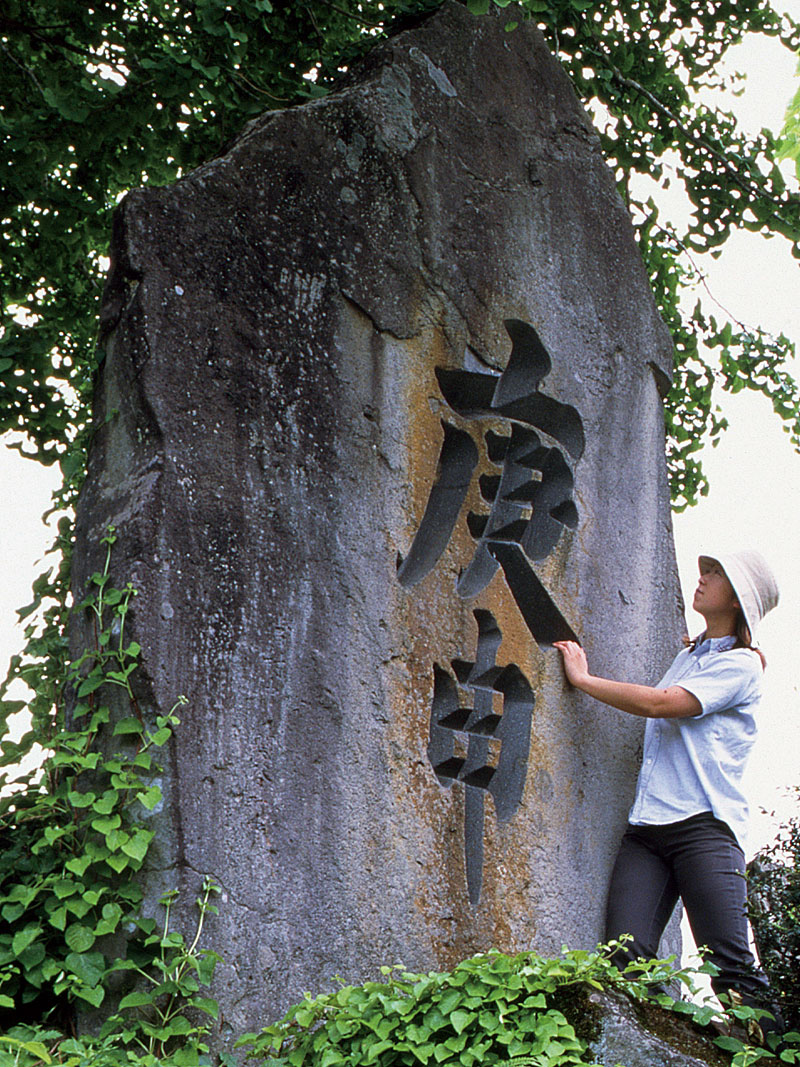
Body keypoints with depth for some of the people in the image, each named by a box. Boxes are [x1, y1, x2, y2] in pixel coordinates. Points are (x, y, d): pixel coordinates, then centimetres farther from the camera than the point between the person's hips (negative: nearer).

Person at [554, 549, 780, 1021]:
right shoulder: (687, 658, 27)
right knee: (626, 958, -13)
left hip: (704, 823, -7)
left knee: (731, 965, -15)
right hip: (647, 826, 7)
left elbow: (658, 704, -10)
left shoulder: (739, 665, 1)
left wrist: (583, 679, 0)